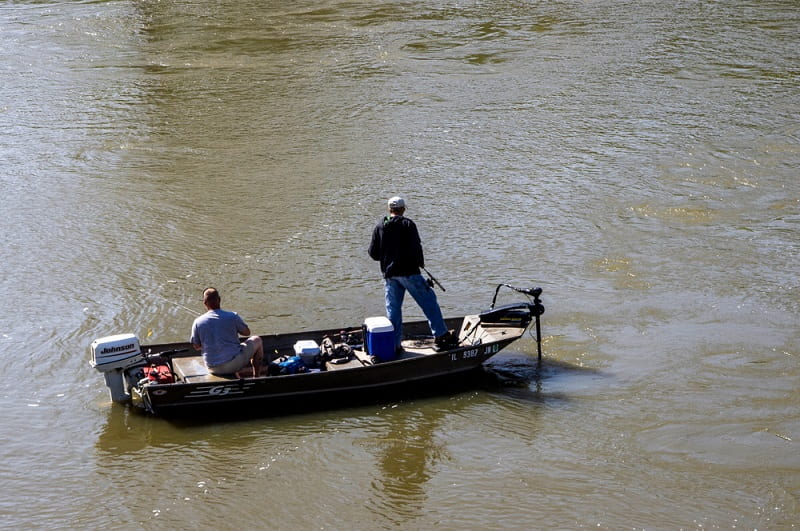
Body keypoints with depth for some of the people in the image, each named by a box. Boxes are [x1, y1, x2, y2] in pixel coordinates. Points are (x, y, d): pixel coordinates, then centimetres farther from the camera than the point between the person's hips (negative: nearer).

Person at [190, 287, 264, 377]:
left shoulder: (197, 322, -7)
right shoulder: (232, 316, -12)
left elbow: (196, 346, 5)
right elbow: (247, 332, 4)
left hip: (213, 369, 4)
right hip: (233, 365, -4)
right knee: (256, 340, 21)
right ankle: (256, 378, 26)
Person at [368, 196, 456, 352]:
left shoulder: (379, 227, 6)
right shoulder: (407, 224, -7)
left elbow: (373, 253, 8)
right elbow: (416, 247, -13)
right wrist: (420, 262, 5)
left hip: (389, 274, 5)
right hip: (409, 272, -4)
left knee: (393, 309, 9)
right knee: (429, 302, 2)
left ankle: (394, 344, 9)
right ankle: (441, 335, -2)